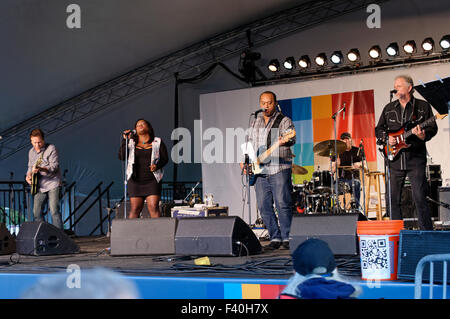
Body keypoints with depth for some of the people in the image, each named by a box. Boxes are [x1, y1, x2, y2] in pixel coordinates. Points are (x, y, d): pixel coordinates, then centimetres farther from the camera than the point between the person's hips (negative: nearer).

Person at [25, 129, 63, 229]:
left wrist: (41, 169, -32)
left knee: (54, 210, -14)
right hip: (39, 186, 6)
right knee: (36, 211, 2)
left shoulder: (51, 148, -8)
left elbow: (54, 167, -16)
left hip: (53, 184, -6)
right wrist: (29, 174, 2)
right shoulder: (31, 152, 12)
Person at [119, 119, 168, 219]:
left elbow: (165, 158, 7)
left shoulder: (157, 142, 9)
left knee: (153, 208, -10)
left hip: (152, 180, -1)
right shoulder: (131, 143, 10)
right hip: (135, 181, 1)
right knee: (135, 209, -2)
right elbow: (122, 157, -2)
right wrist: (124, 140, -10)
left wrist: (157, 166, -12)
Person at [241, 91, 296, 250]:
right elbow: (249, 142, 26)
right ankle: (275, 238, 13)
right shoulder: (254, 122, 18)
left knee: (283, 204, -9)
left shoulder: (284, 121, 1)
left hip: (279, 169, -5)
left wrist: (285, 141, -39)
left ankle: (287, 238, 0)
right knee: (263, 206, 4)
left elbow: (291, 138, -16)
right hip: (260, 171, 6)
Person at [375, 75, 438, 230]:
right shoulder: (389, 108, 15)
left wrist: (423, 135, -17)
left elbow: (433, 128, 3)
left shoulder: (423, 106, 5)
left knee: (420, 198, -9)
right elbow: (378, 129, 19)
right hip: (395, 159, 4)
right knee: (393, 199, 3)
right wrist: (387, 137, -1)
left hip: (416, 159, -4)